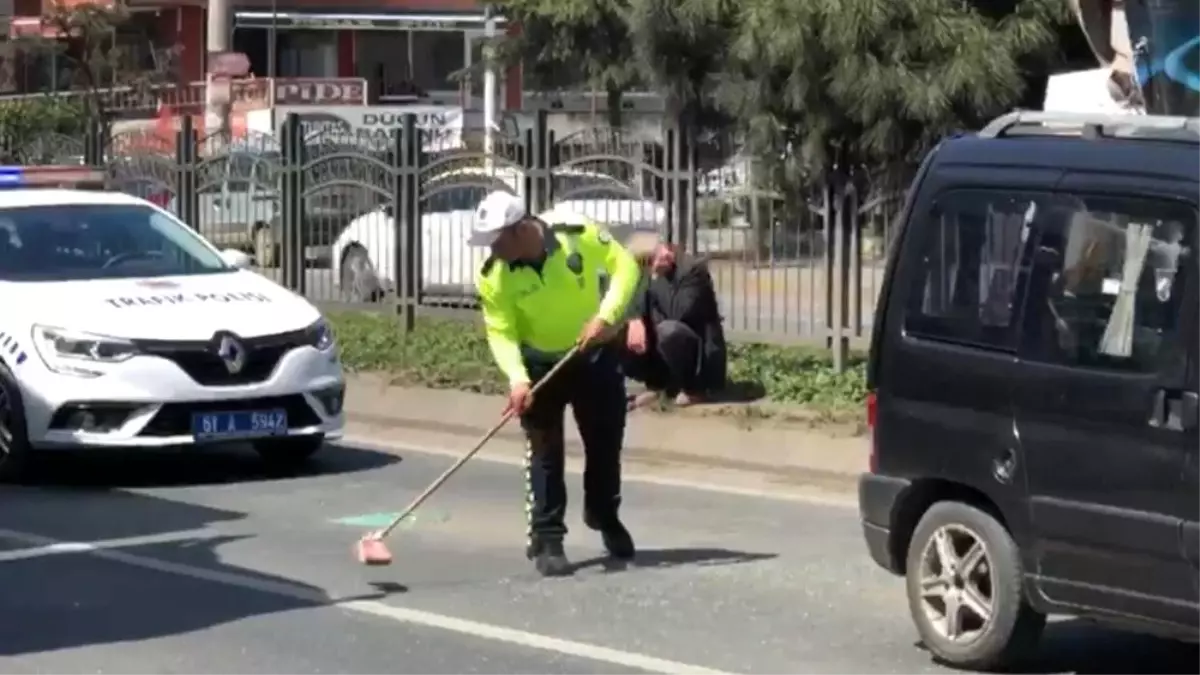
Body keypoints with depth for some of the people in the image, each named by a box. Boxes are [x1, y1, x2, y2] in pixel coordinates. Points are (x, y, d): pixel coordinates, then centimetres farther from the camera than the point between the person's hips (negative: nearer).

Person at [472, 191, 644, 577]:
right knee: (544, 451, -7)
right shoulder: (494, 276, -22)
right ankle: (546, 539, -3)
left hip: (594, 354, 0)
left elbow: (624, 266, -15)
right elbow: (501, 332, -19)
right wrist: (516, 378, -35)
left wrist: (606, 315, -27)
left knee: (606, 441, 11)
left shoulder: (579, 235, -25)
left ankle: (604, 515, 35)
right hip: (539, 363, 0)